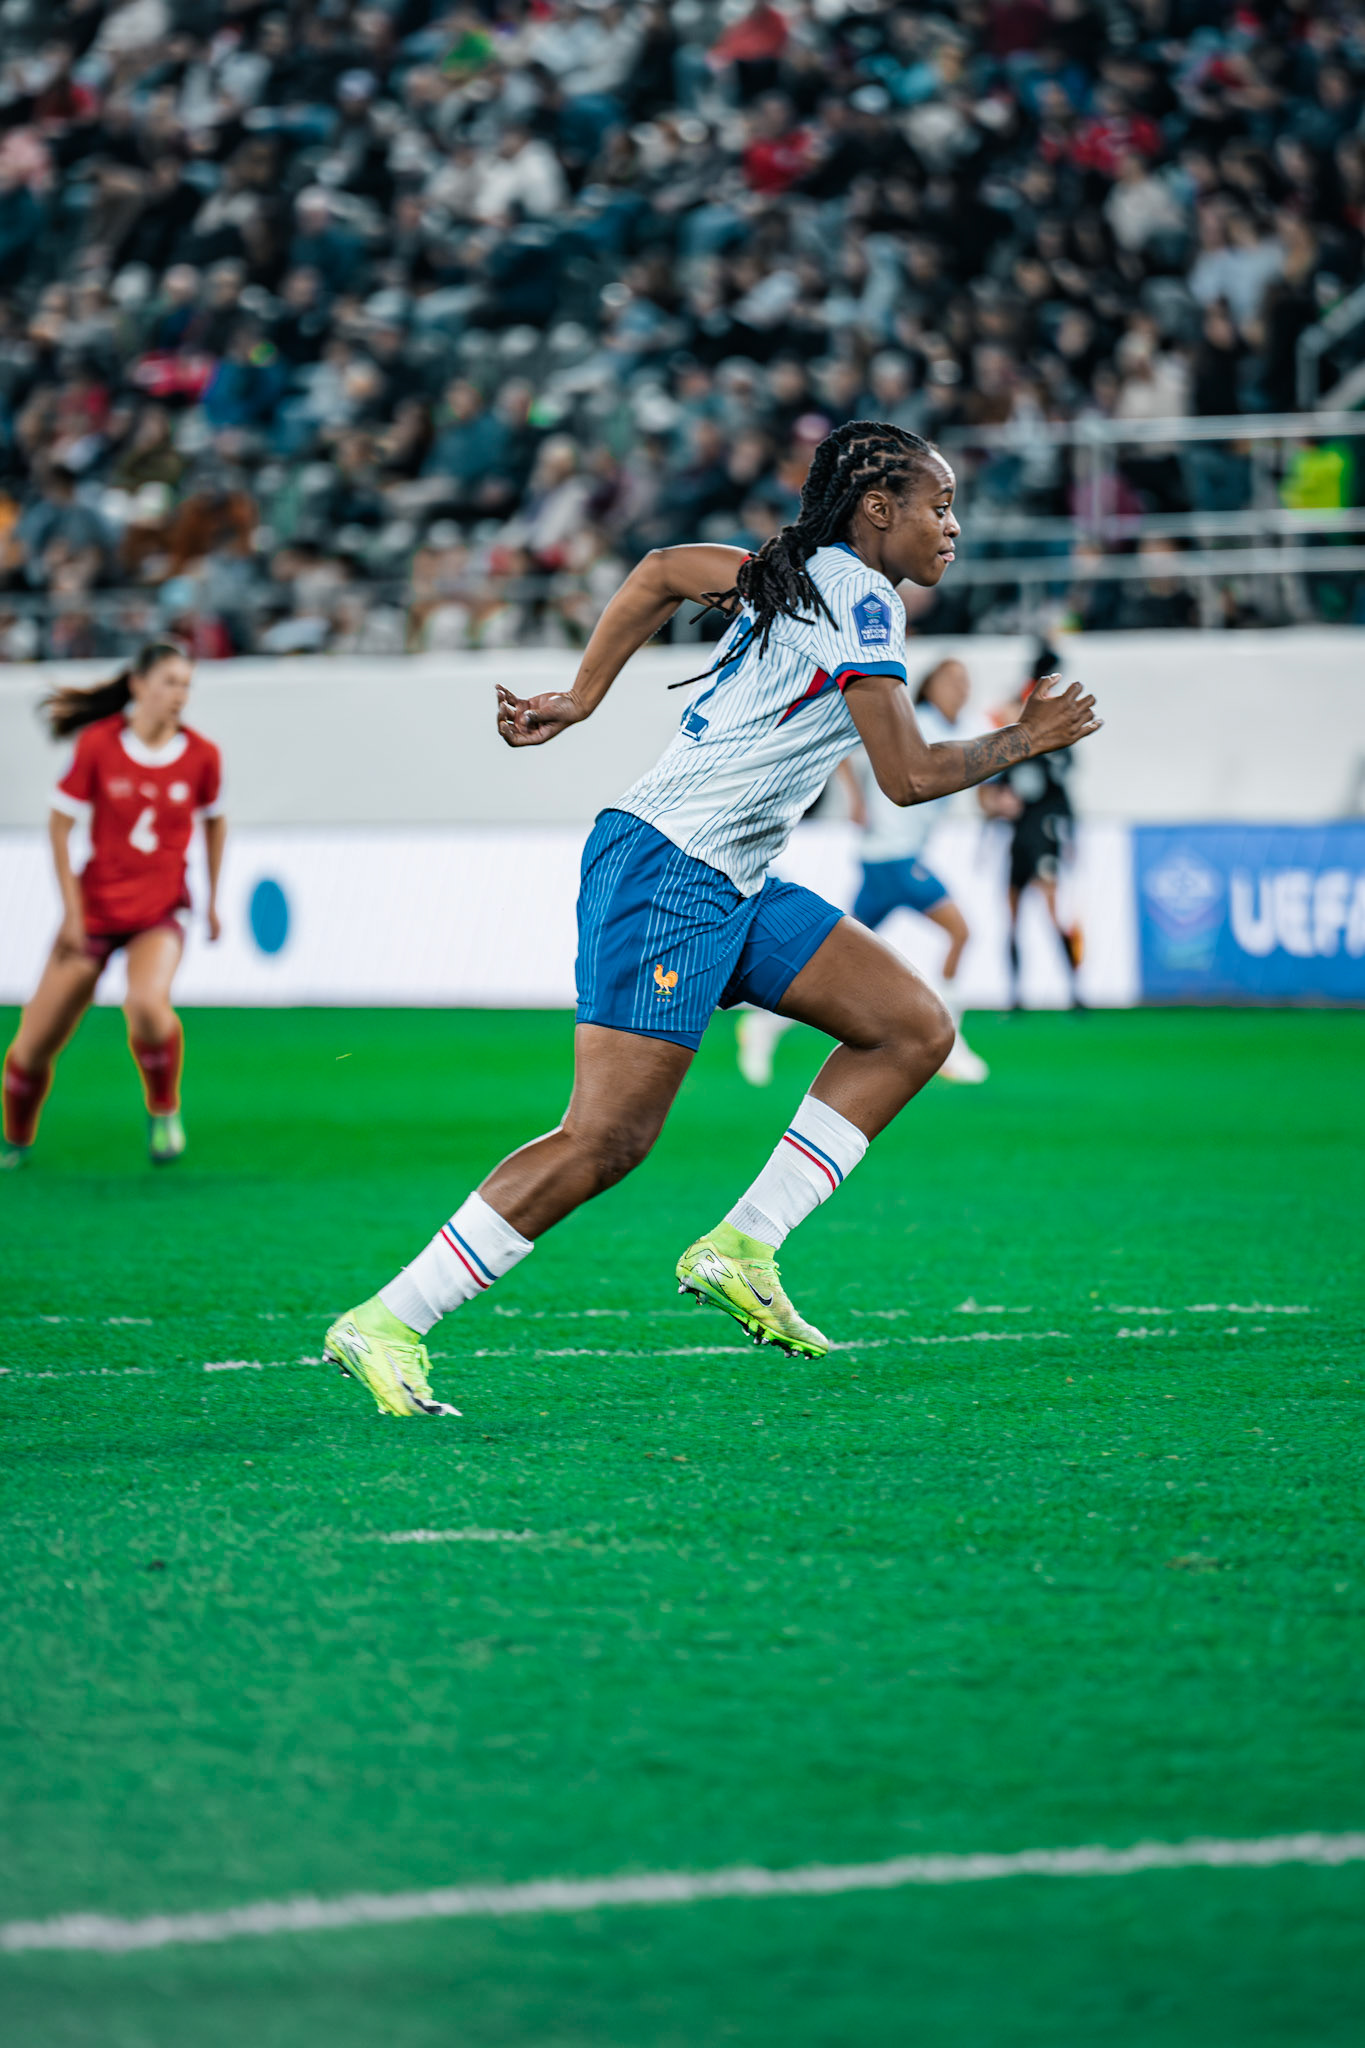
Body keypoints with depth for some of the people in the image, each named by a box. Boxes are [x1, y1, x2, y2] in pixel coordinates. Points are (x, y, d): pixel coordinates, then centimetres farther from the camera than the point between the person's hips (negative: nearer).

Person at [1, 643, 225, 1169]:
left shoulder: (201, 755, -4)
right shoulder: (98, 744, -9)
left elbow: (214, 822, 15)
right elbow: (59, 825, -2)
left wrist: (212, 899, 15)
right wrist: (72, 911, -6)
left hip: (159, 912, 0)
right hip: (96, 908, 0)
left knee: (146, 1003, -33)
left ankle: (164, 1111, -5)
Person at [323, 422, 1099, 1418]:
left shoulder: (803, 571, 15)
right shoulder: (860, 598, -12)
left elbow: (662, 571, 24)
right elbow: (910, 775, -15)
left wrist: (580, 698, 24)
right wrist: (1023, 741, 1)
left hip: (732, 887, 10)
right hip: (668, 868, -10)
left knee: (916, 1028, 3)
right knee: (607, 1139, -14)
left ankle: (741, 1250, 1)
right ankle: (384, 1326, -10)